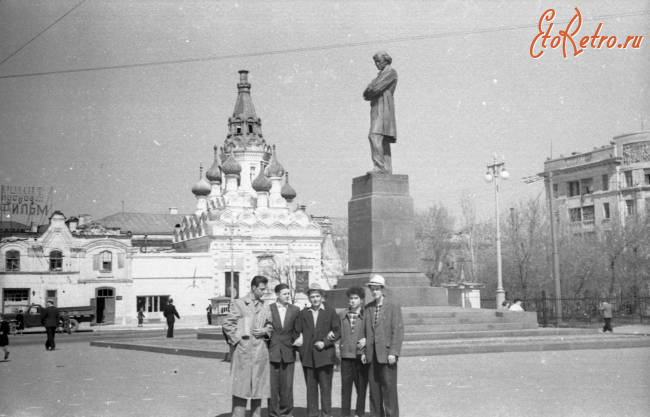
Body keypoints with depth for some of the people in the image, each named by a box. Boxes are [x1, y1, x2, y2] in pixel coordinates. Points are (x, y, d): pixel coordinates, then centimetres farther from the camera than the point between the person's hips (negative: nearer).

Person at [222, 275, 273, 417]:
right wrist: (237, 340, -9)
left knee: (259, 386, 8)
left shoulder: (265, 307, 14)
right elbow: (227, 325, -3)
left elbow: (270, 326, 21)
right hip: (243, 351, -5)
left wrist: (265, 331, 0)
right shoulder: (239, 304, -1)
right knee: (241, 387, -6)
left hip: (261, 351, 5)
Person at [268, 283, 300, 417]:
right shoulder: (268, 309, -1)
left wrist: (294, 343, 4)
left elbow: (296, 331, 13)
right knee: (272, 385, 1)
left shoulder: (295, 310, 6)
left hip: (288, 353, 2)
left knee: (287, 385, 2)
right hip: (272, 352, -1)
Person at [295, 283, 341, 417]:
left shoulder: (330, 312, 6)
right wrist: (300, 344, -5)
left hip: (325, 355, -2)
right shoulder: (304, 313, 12)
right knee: (310, 387, 3)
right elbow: (297, 331, 11)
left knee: (325, 387, -3)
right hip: (308, 356, 2)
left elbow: (337, 331, 1)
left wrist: (325, 342, -10)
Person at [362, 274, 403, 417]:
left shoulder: (393, 306, -4)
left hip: (387, 354, -5)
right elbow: (365, 331, 14)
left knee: (389, 388, -4)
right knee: (374, 389, 7)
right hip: (372, 355, 5)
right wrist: (364, 351, 7)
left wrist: (393, 353, -15)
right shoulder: (367, 308, 11)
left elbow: (398, 331, -8)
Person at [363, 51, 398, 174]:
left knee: (375, 136, -22)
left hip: (383, 108, -9)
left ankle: (379, 166, -28)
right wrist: (370, 94, -3)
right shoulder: (381, 74, 27)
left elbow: (377, 88, -13)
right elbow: (369, 89, 19)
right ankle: (387, 169, -1)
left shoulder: (391, 72, -2)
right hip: (377, 109, 9)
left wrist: (368, 93, 3)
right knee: (383, 141, 2)